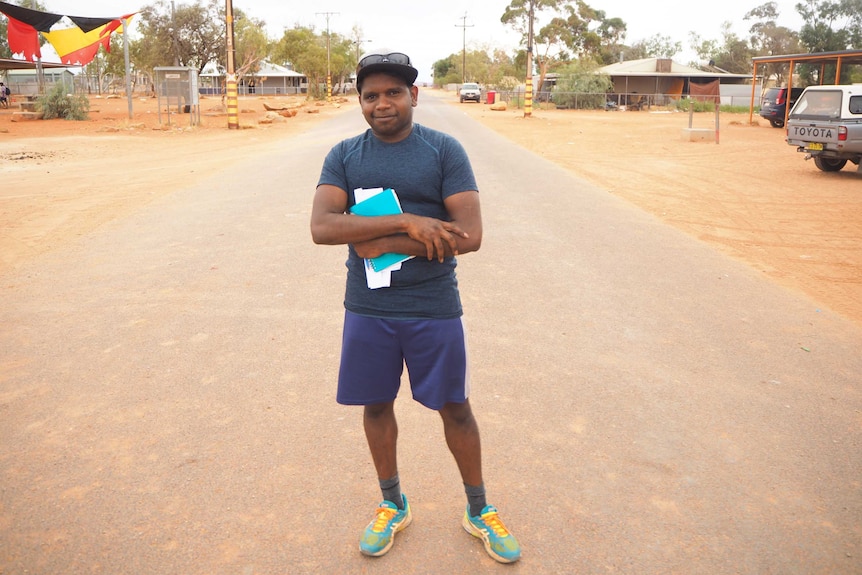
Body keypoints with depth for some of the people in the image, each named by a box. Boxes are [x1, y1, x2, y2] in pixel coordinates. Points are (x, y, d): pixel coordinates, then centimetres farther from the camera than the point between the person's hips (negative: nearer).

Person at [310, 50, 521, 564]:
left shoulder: (445, 150, -6)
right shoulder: (344, 156, 1)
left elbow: (469, 235, -16)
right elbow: (322, 227, -14)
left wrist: (381, 245, -18)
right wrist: (407, 222, -23)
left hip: (434, 308, -2)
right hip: (368, 309, 3)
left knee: (455, 407, 9)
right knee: (377, 406, 15)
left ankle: (479, 511, 31)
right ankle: (393, 506, 38)